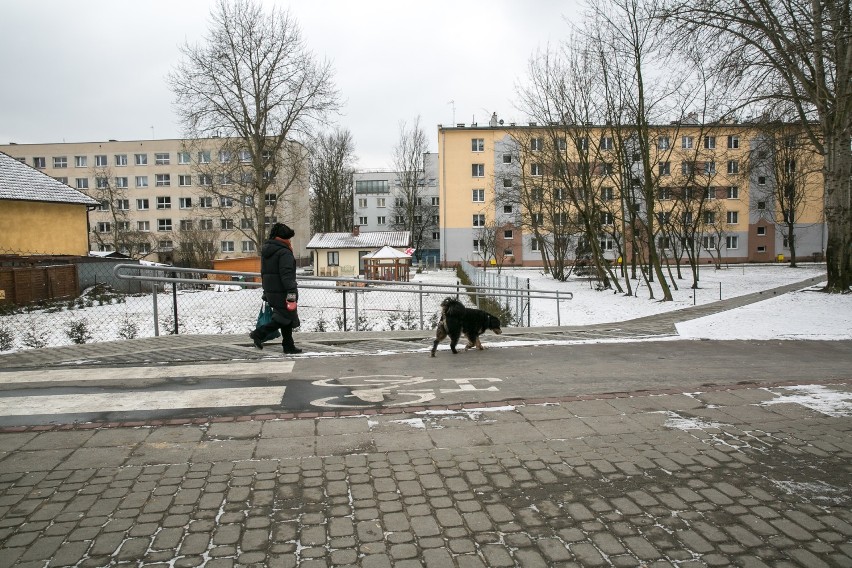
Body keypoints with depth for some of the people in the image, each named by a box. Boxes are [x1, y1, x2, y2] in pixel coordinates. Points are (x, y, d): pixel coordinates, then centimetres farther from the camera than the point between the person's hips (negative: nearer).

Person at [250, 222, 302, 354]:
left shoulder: (266, 251, 16)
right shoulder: (284, 253, -14)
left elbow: (264, 273, 22)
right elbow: (287, 274, -22)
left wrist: (266, 292, 27)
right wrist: (292, 292, -25)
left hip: (270, 291, 10)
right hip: (282, 292, -10)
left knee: (285, 318, 14)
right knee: (285, 318, -3)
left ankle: (289, 346, 16)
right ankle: (258, 334, -7)